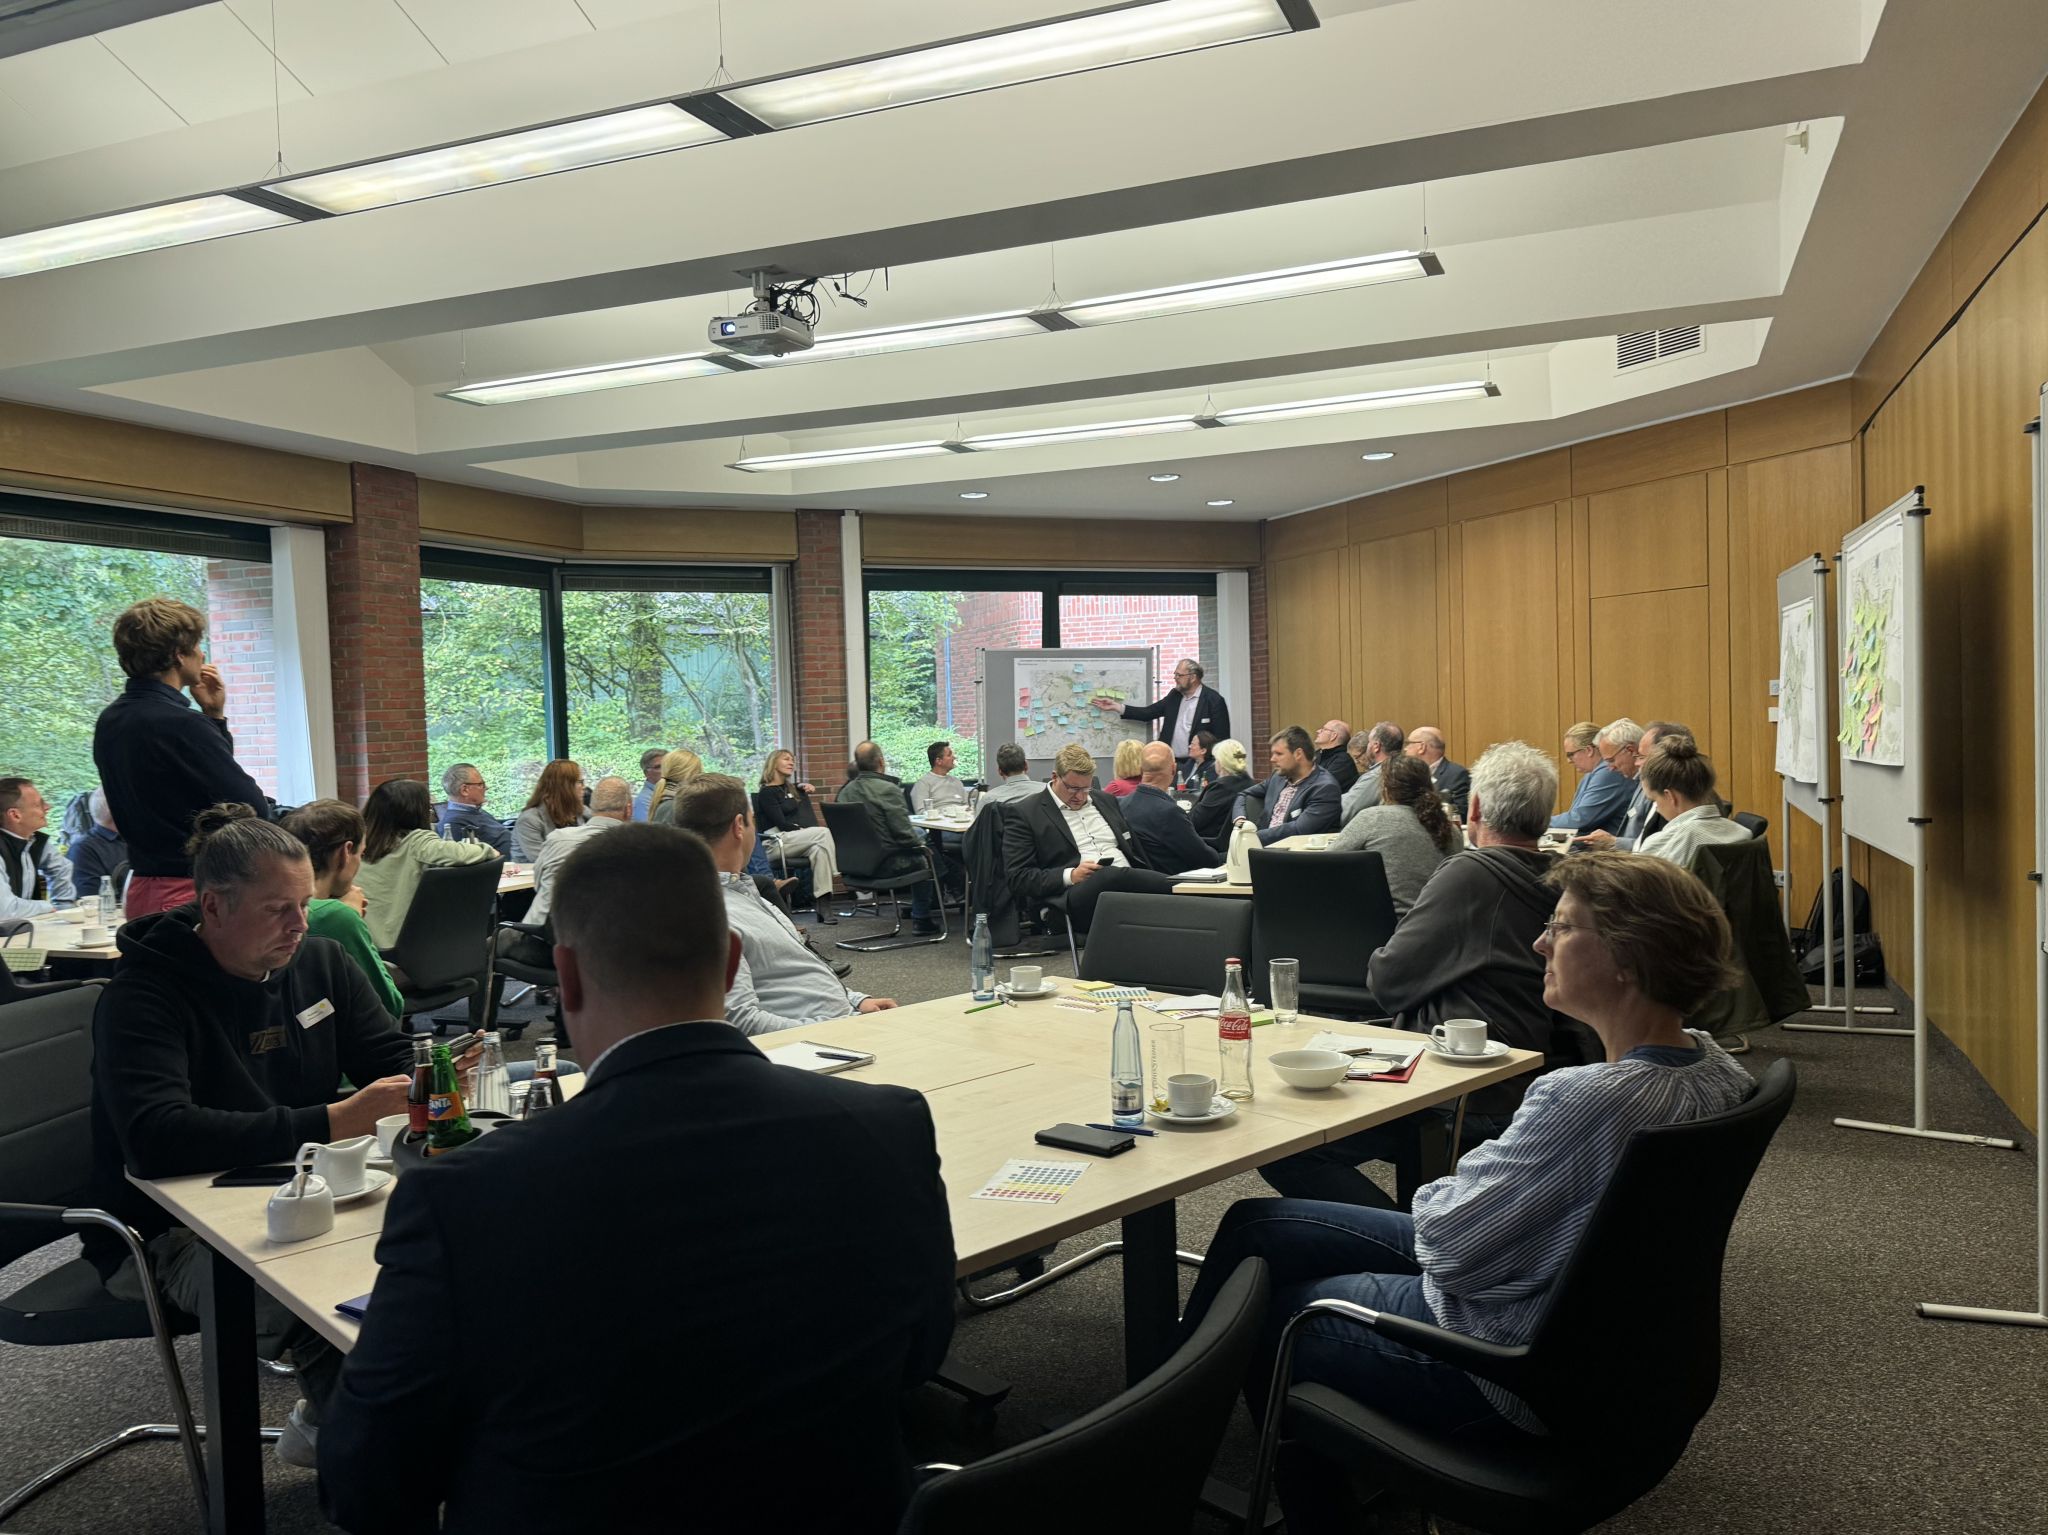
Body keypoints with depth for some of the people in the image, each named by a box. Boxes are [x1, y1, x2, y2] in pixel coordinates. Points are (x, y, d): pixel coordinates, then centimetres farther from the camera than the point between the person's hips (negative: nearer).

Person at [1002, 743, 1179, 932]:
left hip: (1129, 882, 5)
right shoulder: (1024, 813, 6)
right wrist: (1070, 876, -15)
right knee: (1112, 875, -37)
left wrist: (1148, 881, 9)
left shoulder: (1105, 800, 24)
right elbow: (1017, 876, -2)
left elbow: (1135, 851, 28)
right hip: (1077, 893, -5)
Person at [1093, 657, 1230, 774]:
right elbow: (1148, 712, 11)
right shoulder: (1175, 695, 11)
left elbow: (1221, 738, -8)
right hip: (1171, 762, 6)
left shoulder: (1214, 700, -8)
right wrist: (1116, 707, 5)